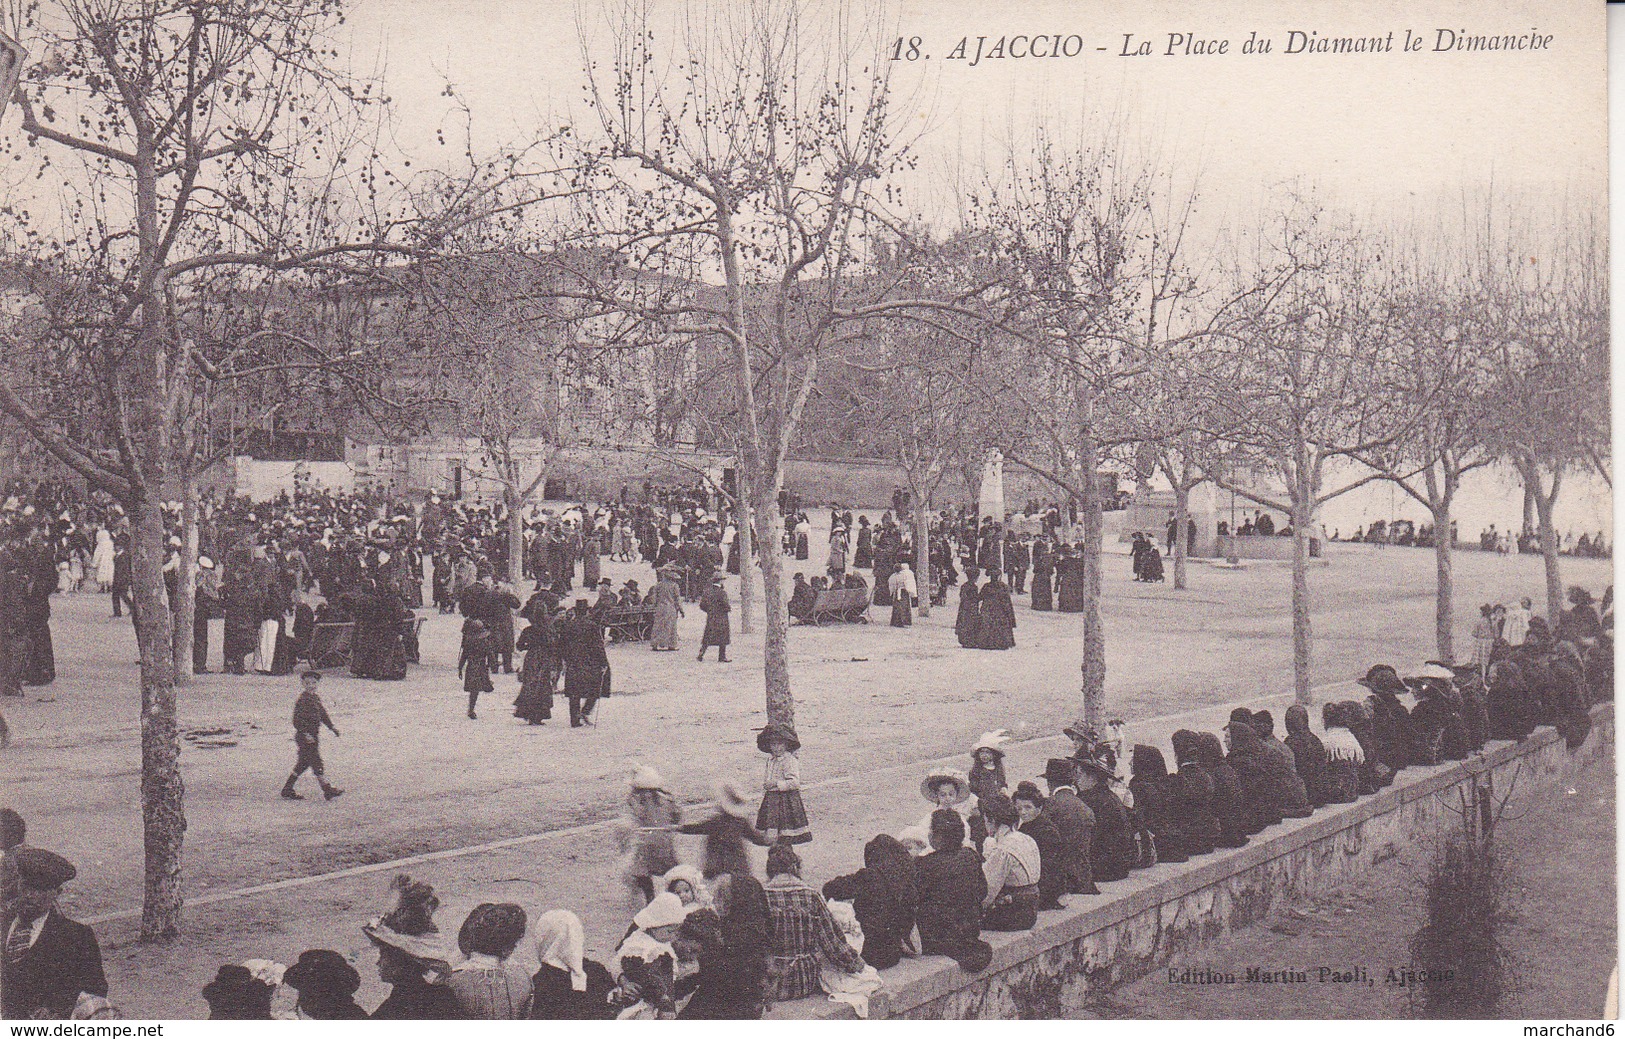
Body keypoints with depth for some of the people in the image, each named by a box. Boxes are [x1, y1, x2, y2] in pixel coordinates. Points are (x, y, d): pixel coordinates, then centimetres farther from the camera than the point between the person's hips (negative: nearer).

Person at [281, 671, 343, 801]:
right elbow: (297, 721, -18)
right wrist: (305, 734, -25)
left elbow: (323, 714, 23)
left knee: (303, 764, 14)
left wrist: (332, 727, 14)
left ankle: (287, 790, 21)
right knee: (316, 763, -7)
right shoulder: (302, 700, -15)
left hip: (314, 737, 9)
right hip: (304, 738, -9)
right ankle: (327, 790, -6)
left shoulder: (316, 697, 12)